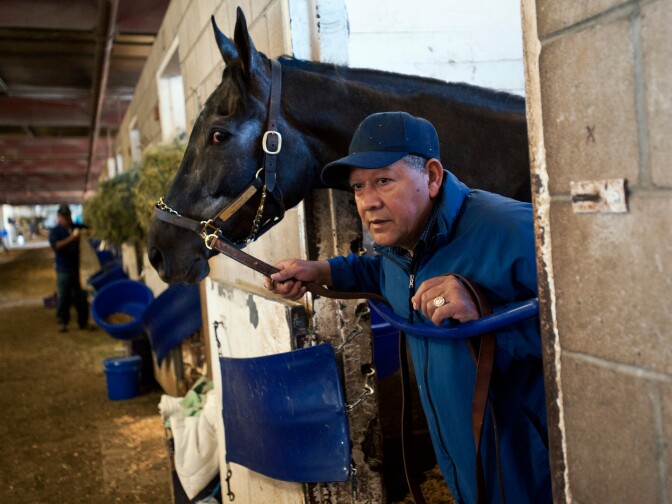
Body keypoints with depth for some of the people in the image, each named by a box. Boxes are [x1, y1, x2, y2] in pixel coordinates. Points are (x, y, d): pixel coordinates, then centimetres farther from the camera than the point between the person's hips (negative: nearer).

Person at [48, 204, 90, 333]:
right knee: (64, 297, -1)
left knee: (81, 297, 5)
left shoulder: (76, 228, 11)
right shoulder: (55, 231, -1)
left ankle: (83, 322, 13)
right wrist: (72, 237, -25)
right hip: (64, 270, -3)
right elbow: (56, 246, -18)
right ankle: (62, 322, 11)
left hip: (77, 268, 3)